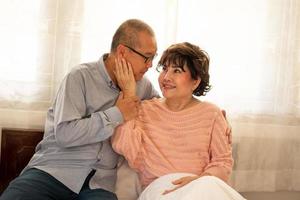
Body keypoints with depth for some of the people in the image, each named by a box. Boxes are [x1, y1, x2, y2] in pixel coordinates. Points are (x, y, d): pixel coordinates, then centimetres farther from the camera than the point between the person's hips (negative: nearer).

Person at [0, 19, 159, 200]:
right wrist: (116, 115, -12)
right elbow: (65, 134, -16)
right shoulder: (82, 76, -6)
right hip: (54, 169, -2)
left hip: (100, 182, 3)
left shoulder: (142, 85, 10)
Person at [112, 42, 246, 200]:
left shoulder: (211, 113, 8)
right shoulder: (145, 109, 8)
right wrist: (129, 94, -8)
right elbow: (123, 147, -8)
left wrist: (199, 180, -16)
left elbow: (222, 161, 5)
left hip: (203, 187, 3)